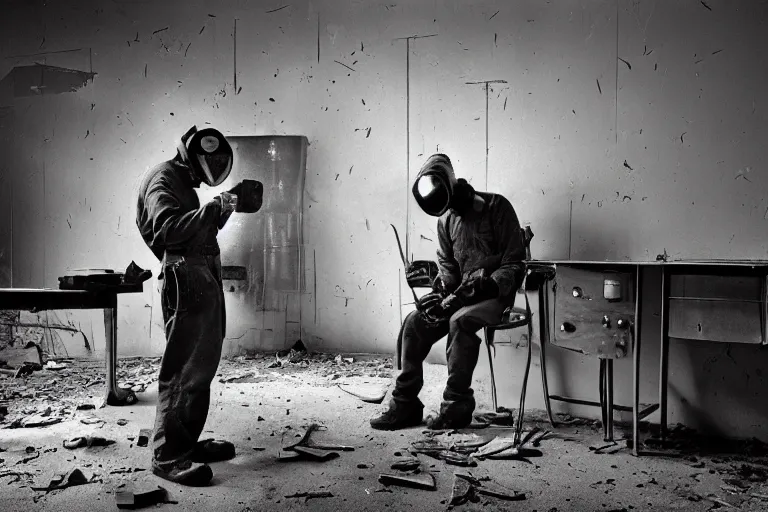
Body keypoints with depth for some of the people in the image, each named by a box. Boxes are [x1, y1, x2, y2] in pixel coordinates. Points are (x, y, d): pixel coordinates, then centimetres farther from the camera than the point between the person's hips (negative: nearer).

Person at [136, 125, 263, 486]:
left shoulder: (182, 183, 23)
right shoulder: (163, 180, -8)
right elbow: (169, 229, -25)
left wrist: (226, 205, 12)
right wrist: (218, 206, -26)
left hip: (204, 283, 11)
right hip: (186, 283, -11)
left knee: (201, 366, 14)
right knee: (182, 370, -9)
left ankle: (188, 442, 23)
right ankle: (168, 456, -4)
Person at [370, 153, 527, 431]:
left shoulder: (497, 207, -9)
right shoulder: (446, 220, 10)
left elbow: (515, 262, -10)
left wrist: (490, 286, -23)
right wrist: (442, 291, -5)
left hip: (496, 294, -6)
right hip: (461, 294, 6)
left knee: (460, 321, -34)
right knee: (415, 322, -13)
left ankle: (457, 406, -22)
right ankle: (405, 403, -6)